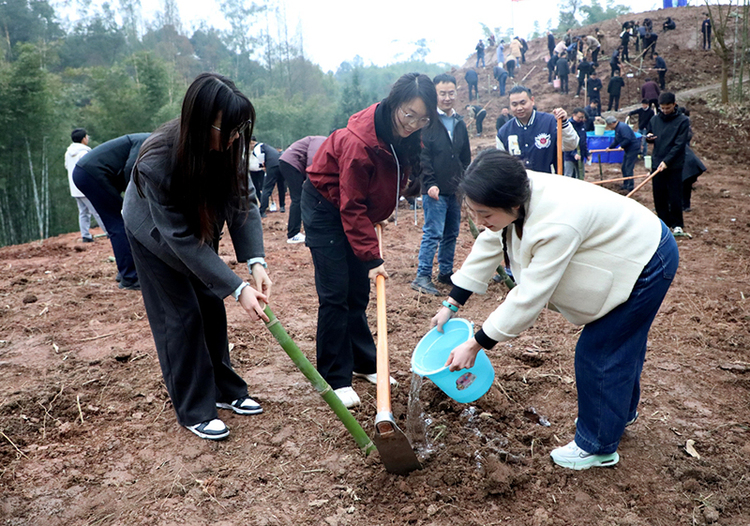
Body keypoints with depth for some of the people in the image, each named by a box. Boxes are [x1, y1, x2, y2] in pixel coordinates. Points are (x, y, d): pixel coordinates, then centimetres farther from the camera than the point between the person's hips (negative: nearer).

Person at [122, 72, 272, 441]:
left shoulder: (228, 146, -26)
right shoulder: (158, 162, -40)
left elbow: (243, 202, -22)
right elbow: (181, 238, -36)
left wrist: (255, 261, -37)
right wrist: (237, 289, -39)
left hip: (200, 228, 5)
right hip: (155, 236, -5)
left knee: (212, 307, 8)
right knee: (180, 315, -4)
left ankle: (223, 389, 24)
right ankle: (195, 411, 9)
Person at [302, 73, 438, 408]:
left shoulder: (405, 137, -9)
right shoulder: (358, 142, -32)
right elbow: (352, 208, -28)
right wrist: (372, 256, -28)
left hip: (358, 209, 7)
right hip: (326, 208, -7)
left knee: (359, 292, 11)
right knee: (335, 294, -7)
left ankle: (364, 363, 25)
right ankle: (335, 379, 2)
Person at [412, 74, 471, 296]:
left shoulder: (460, 123, 15)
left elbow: (466, 158, 21)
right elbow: (422, 156, -12)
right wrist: (430, 184, -18)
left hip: (455, 190, 7)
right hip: (435, 190, -7)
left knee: (451, 234, 13)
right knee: (433, 233, -9)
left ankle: (446, 272, 24)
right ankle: (422, 277, -3)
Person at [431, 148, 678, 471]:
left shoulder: (556, 225, -42)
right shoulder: (516, 197, -17)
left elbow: (529, 297, -36)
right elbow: (487, 249, -5)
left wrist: (476, 345, -29)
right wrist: (451, 305, -3)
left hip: (647, 265, -9)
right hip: (627, 252, 9)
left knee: (597, 353, -3)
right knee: (622, 343, 25)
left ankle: (598, 447, 17)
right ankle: (623, 411, 50)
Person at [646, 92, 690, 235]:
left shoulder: (683, 121, -7)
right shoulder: (654, 119, 4)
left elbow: (680, 144, -12)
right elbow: (649, 135, 19)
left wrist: (667, 161, -20)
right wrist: (648, 137, -6)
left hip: (674, 165, -4)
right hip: (657, 163, 4)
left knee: (675, 196, 0)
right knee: (659, 195, 8)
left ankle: (677, 224, 12)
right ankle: (663, 221, 21)